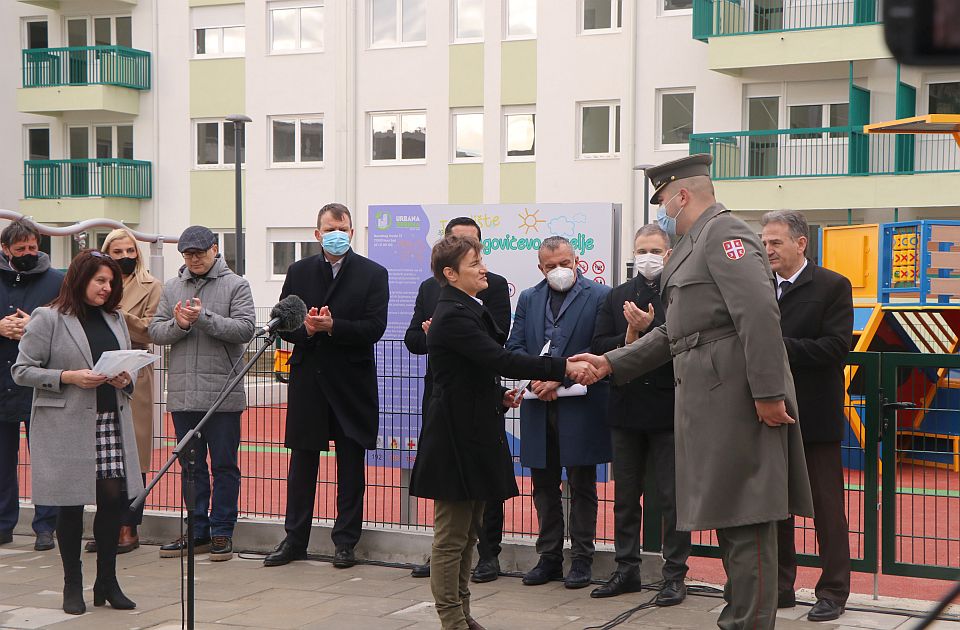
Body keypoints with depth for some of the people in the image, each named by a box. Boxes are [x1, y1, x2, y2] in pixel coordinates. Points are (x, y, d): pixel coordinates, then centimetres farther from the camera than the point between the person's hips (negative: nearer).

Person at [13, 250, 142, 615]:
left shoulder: (116, 320, 16)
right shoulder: (48, 319, -2)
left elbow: (128, 367, 24)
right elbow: (22, 370, -5)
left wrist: (124, 380, 1)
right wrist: (69, 377, -16)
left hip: (112, 423, 5)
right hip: (66, 427, -5)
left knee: (114, 497, 0)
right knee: (71, 505, 2)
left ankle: (107, 582, 15)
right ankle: (72, 586, 16)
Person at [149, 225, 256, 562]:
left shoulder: (235, 285, 0)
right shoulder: (171, 288, 13)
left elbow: (245, 328, -11)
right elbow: (155, 330, 7)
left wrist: (204, 318, -19)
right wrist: (178, 325, -13)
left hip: (223, 394, -4)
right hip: (182, 393, 4)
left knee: (224, 465, 2)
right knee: (192, 466, 11)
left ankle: (222, 531, 10)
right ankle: (197, 531, 20)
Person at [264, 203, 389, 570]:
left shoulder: (373, 274, 0)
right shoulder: (298, 272, 9)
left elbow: (374, 328, -10)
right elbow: (282, 324, 6)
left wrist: (332, 327, -21)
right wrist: (305, 329, -15)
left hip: (352, 384, -2)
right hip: (307, 380, 2)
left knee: (351, 467, 5)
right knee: (301, 466, 8)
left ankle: (345, 542, 14)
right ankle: (294, 540, 18)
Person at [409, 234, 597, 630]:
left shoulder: (466, 311, 14)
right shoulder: (453, 317, -19)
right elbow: (502, 360, -28)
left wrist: (498, 395, 7)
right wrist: (563, 367, -28)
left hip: (473, 431, 11)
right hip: (456, 436, -11)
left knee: (467, 530, 16)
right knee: (452, 534, -2)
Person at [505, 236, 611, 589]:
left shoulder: (599, 297, -2)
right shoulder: (528, 299, 12)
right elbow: (514, 347, 7)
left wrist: (559, 375, -16)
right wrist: (536, 378, -11)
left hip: (580, 407, -4)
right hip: (538, 408, 5)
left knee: (582, 486, 4)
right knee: (544, 486, 11)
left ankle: (581, 559, 12)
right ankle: (549, 557, 21)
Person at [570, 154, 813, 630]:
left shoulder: (725, 233, -10)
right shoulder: (693, 246, 22)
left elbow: (760, 314, -21)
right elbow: (674, 332, 25)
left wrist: (768, 393, -25)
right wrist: (611, 363, 20)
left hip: (735, 397, -11)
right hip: (708, 402, 11)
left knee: (746, 522, -6)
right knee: (729, 519, 16)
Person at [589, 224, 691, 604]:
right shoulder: (617, 297, 11)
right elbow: (599, 347, 2)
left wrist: (648, 329, -20)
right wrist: (630, 338, -13)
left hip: (668, 409, -5)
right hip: (627, 407, 5)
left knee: (672, 498, 2)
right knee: (625, 497, 13)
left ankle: (675, 575, 11)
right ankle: (627, 569, 25)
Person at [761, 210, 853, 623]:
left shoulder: (832, 286, -6)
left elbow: (836, 346, -16)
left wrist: (779, 347, -21)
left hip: (815, 417, -5)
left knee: (827, 507, 3)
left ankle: (833, 592, 12)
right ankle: (781, 587, 22)